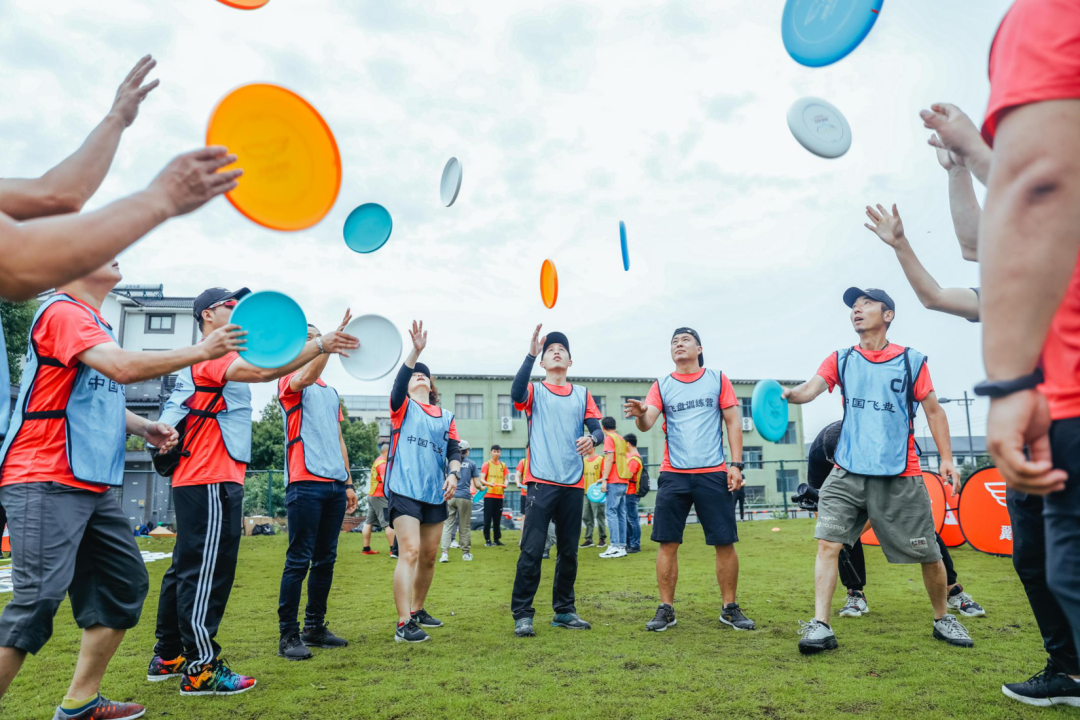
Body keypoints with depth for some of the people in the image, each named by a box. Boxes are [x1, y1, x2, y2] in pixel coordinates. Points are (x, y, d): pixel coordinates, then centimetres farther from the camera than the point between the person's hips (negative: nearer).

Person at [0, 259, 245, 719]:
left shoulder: (97, 325, 19)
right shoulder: (62, 312, -10)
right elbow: (124, 368, -26)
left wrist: (143, 427, 10)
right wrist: (201, 350, -18)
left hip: (94, 486, 10)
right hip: (46, 483, -9)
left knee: (125, 584, 9)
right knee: (38, 599, -13)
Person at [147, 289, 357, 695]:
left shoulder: (213, 358, 23)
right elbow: (263, 371, -29)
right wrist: (319, 345, -30)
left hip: (198, 482, 11)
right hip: (210, 483, -11)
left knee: (188, 569, 16)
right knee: (206, 571, -6)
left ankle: (167, 657, 26)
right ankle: (200, 668, 0)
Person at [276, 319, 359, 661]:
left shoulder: (331, 392, 23)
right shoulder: (289, 382, 3)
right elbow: (307, 377, -24)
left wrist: (348, 482, 19)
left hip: (335, 483, 7)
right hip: (306, 482, -7)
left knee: (326, 559, 10)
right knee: (299, 560, -6)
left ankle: (315, 627, 20)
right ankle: (288, 635, 2)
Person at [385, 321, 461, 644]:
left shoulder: (447, 417, 18)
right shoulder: (403, 407, 6)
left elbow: (454, 450, 12)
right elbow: (398, 382, -14)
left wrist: (453, 474, -9)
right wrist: (416, 350, -26)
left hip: (435, 493, 5)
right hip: (404, 489, -5)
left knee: (429, 557, 11)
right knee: (410, 553, -14)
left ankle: (417, 610, 29)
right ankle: (403, 625, -12)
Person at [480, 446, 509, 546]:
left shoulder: (503, 465, 12)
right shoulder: (486, 464, 1)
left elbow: (506, 478, 15)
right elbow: (481, 479, -4)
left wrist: (505, 483, -8)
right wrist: (489, 483, -23)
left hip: (499, 495, 4)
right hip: (489, 495, -3)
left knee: (497, 519, 7)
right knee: (488, 519, -4)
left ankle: (497, 539, 15)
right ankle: (487, 540, 2)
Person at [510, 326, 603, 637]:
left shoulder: (582, 394, 14)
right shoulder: (535, 391, 7)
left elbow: (597, 429, 6)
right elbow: (516, 394, -17)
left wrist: (592, 439, -18)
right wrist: (531, 354, -22)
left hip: (573, 483, 3)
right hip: (542, 482, -3)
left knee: (569, 551, 10)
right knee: (532, 550, -7)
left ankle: (564, 611, 23)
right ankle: (522, 615, 2)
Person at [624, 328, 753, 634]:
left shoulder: (718, 379, 7)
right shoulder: (662, 385, 8)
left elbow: (733, 422, 6)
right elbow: (647, 423, -5)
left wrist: (736, 464, -2)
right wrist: (640, 414, -29)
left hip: (713, 473, 0)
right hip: (673, 475, 1)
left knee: (725, 542, 3)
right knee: (667, 543, 0)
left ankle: (730, 609, 19)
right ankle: (666, 609, 13)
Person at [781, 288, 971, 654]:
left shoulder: (911, 360, 4)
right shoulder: (840, 360, 7)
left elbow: (933, 410, 10)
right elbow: (809, 389, -9)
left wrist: (947, 458, 2)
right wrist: (787, 393, -31)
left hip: (901, 477, -1)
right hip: (847, 473, 1)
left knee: (928, 554, 8)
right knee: (828, 542, -12)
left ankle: (943, 619, 33)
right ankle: (820, 626, -7)